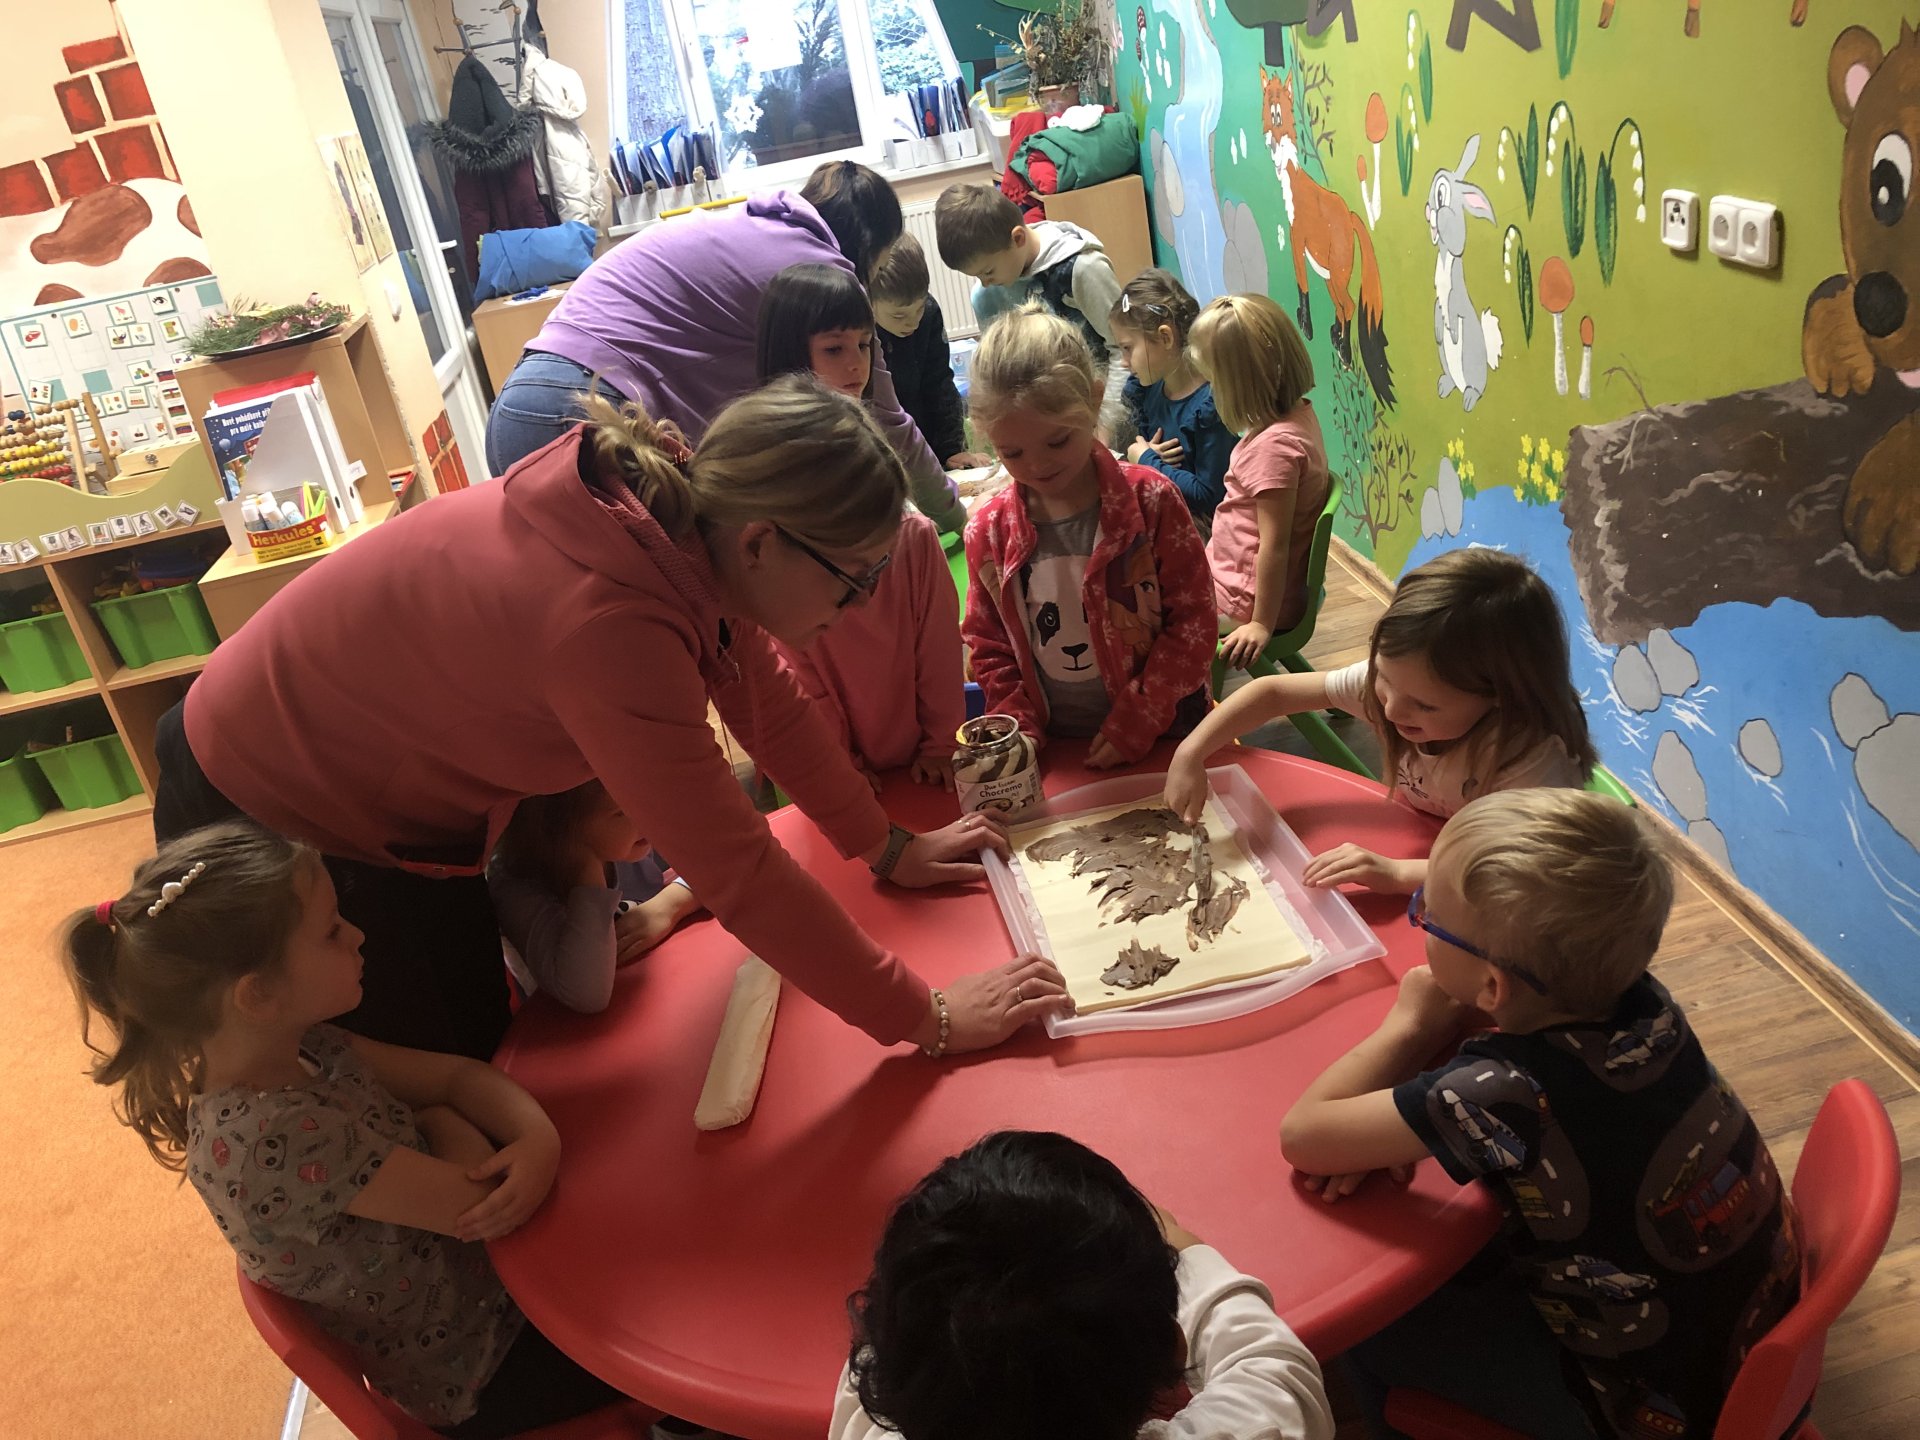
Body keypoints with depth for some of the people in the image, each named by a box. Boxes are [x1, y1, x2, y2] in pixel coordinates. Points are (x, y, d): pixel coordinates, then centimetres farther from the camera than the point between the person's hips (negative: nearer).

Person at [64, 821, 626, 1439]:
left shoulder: (298, 1048, -9)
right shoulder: (277, 1136, -34)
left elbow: (456, 1075, -3)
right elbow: (479, 1203, -29)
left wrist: (539, 1138, -23)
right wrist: (443, 1127, -9)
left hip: (480, 1289, 7)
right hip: (481, 1376, -7)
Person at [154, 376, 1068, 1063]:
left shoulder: (689, 525, -16)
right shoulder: (607, 625, -41)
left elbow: (768, 704, -2)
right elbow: (741, 876, -37)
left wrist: (887, 848, 1)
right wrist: (926, 1020, -28)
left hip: (399, 792, 8)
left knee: (483, 1042, 19)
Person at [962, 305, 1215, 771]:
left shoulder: (1151, 500, -10)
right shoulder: (988, 532, -4)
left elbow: (1193, 619, -7)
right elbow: (988, 645, 7)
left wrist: (1137, 722, -12)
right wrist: (1019, 729, -6)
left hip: (1161, 737, -2)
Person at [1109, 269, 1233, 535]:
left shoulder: (1210, 404, -19)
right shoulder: (1148, 390, 4)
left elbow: (1210, 495, -19)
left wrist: (1146, 461, -11)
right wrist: (1147, 456, -9)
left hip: (1201, 524, -7)